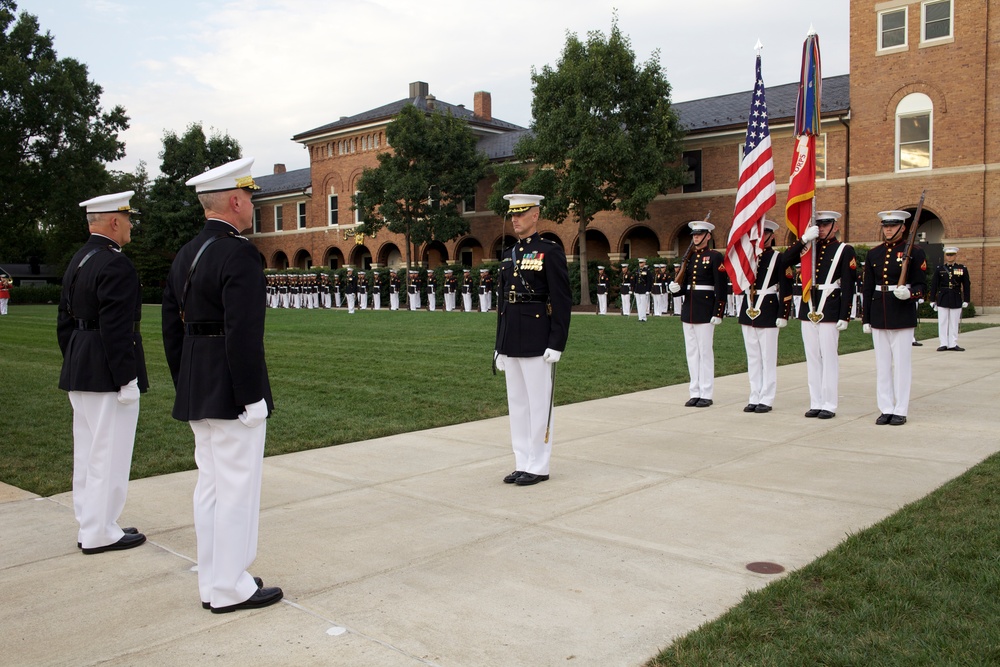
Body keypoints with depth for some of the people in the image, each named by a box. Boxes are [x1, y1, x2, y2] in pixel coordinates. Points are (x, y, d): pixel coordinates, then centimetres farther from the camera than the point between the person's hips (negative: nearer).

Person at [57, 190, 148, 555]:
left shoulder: (77, 261, 13)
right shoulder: (115, 265, -17)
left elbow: (64, 322, 17)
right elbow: (116, 329, -22)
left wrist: (74, 365, 21)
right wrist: (127, 380, -19)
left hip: (79, 373, 10)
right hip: (107, 374, -10)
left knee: (87, 452, 16)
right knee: (108, 454, -2)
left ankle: (89, 525, 26)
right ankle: (100, 534, 6)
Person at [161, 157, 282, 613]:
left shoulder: (186, 255, 12)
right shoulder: (239, 254, -17)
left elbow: (172, 327, 15)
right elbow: (243, 333, -23)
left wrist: (184, 386, 19)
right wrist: (252, 398, -18)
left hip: (197, 393, 9)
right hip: (231, 394, -9)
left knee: (210, 485, 16)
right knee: (238, 488, 1)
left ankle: (212, 583, 25)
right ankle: (231, 589, 11)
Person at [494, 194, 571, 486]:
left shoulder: (550, 251, -7)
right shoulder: (508, 254, 15)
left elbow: (562, 301, -11)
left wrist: (556, 344, -16)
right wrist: (500, 345, 16)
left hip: (538, 343, -7)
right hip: (511, 343, 8)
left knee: (538, 405, 1)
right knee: (517, 404, 12)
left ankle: (539, 467, 11)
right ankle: (522, 463, 21)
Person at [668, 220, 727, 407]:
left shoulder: (715, 257, -5)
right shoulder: (689, 257, 14)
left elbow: (721, 287, -10)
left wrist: (718, 313, -15)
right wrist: (675, 287, -8)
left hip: (705, 310, -6)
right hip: (688, 309, 7)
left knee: (705, 352, -2)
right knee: (691, 352, 8)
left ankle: (706, 394, 4)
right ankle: (694, 393, 15)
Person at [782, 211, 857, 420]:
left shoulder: (845, 250, -1)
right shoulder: (809, 248, 13)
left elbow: (848, 286, -6)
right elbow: (787, 259, -3)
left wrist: (844, 316, -11)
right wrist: (804, 238, -12)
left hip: (830, 310, -5)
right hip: (808, 308, 5)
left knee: (829, 357, -1)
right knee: (812, 357, 8)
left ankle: (829, 405, 5)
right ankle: (815, 403, 15)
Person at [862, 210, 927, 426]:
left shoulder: (914, 252, -2)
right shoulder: (873, 254, 9)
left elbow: (922, 286, -3)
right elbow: (868, 288, 10)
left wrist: (909, 293, -25)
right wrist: (866, 319, 8)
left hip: (903, 316, -4)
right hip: (879, 316, 4)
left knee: (901, 364, 1)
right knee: (882, 365, 7)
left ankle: (900, 411, 9)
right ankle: (886, 410, 15)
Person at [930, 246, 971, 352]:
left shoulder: (962, 269, 4)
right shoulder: (939, 269, 4)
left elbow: (966, 286, 5)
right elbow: (934, 285, 4)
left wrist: (966, 300, -1)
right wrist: (932, 300, 1)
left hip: (956, 300, 0)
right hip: (942, 299, 0)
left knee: (954, 323, 4)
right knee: (942, 322, 0)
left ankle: (953, 344, 9)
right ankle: (943, 344, 5)